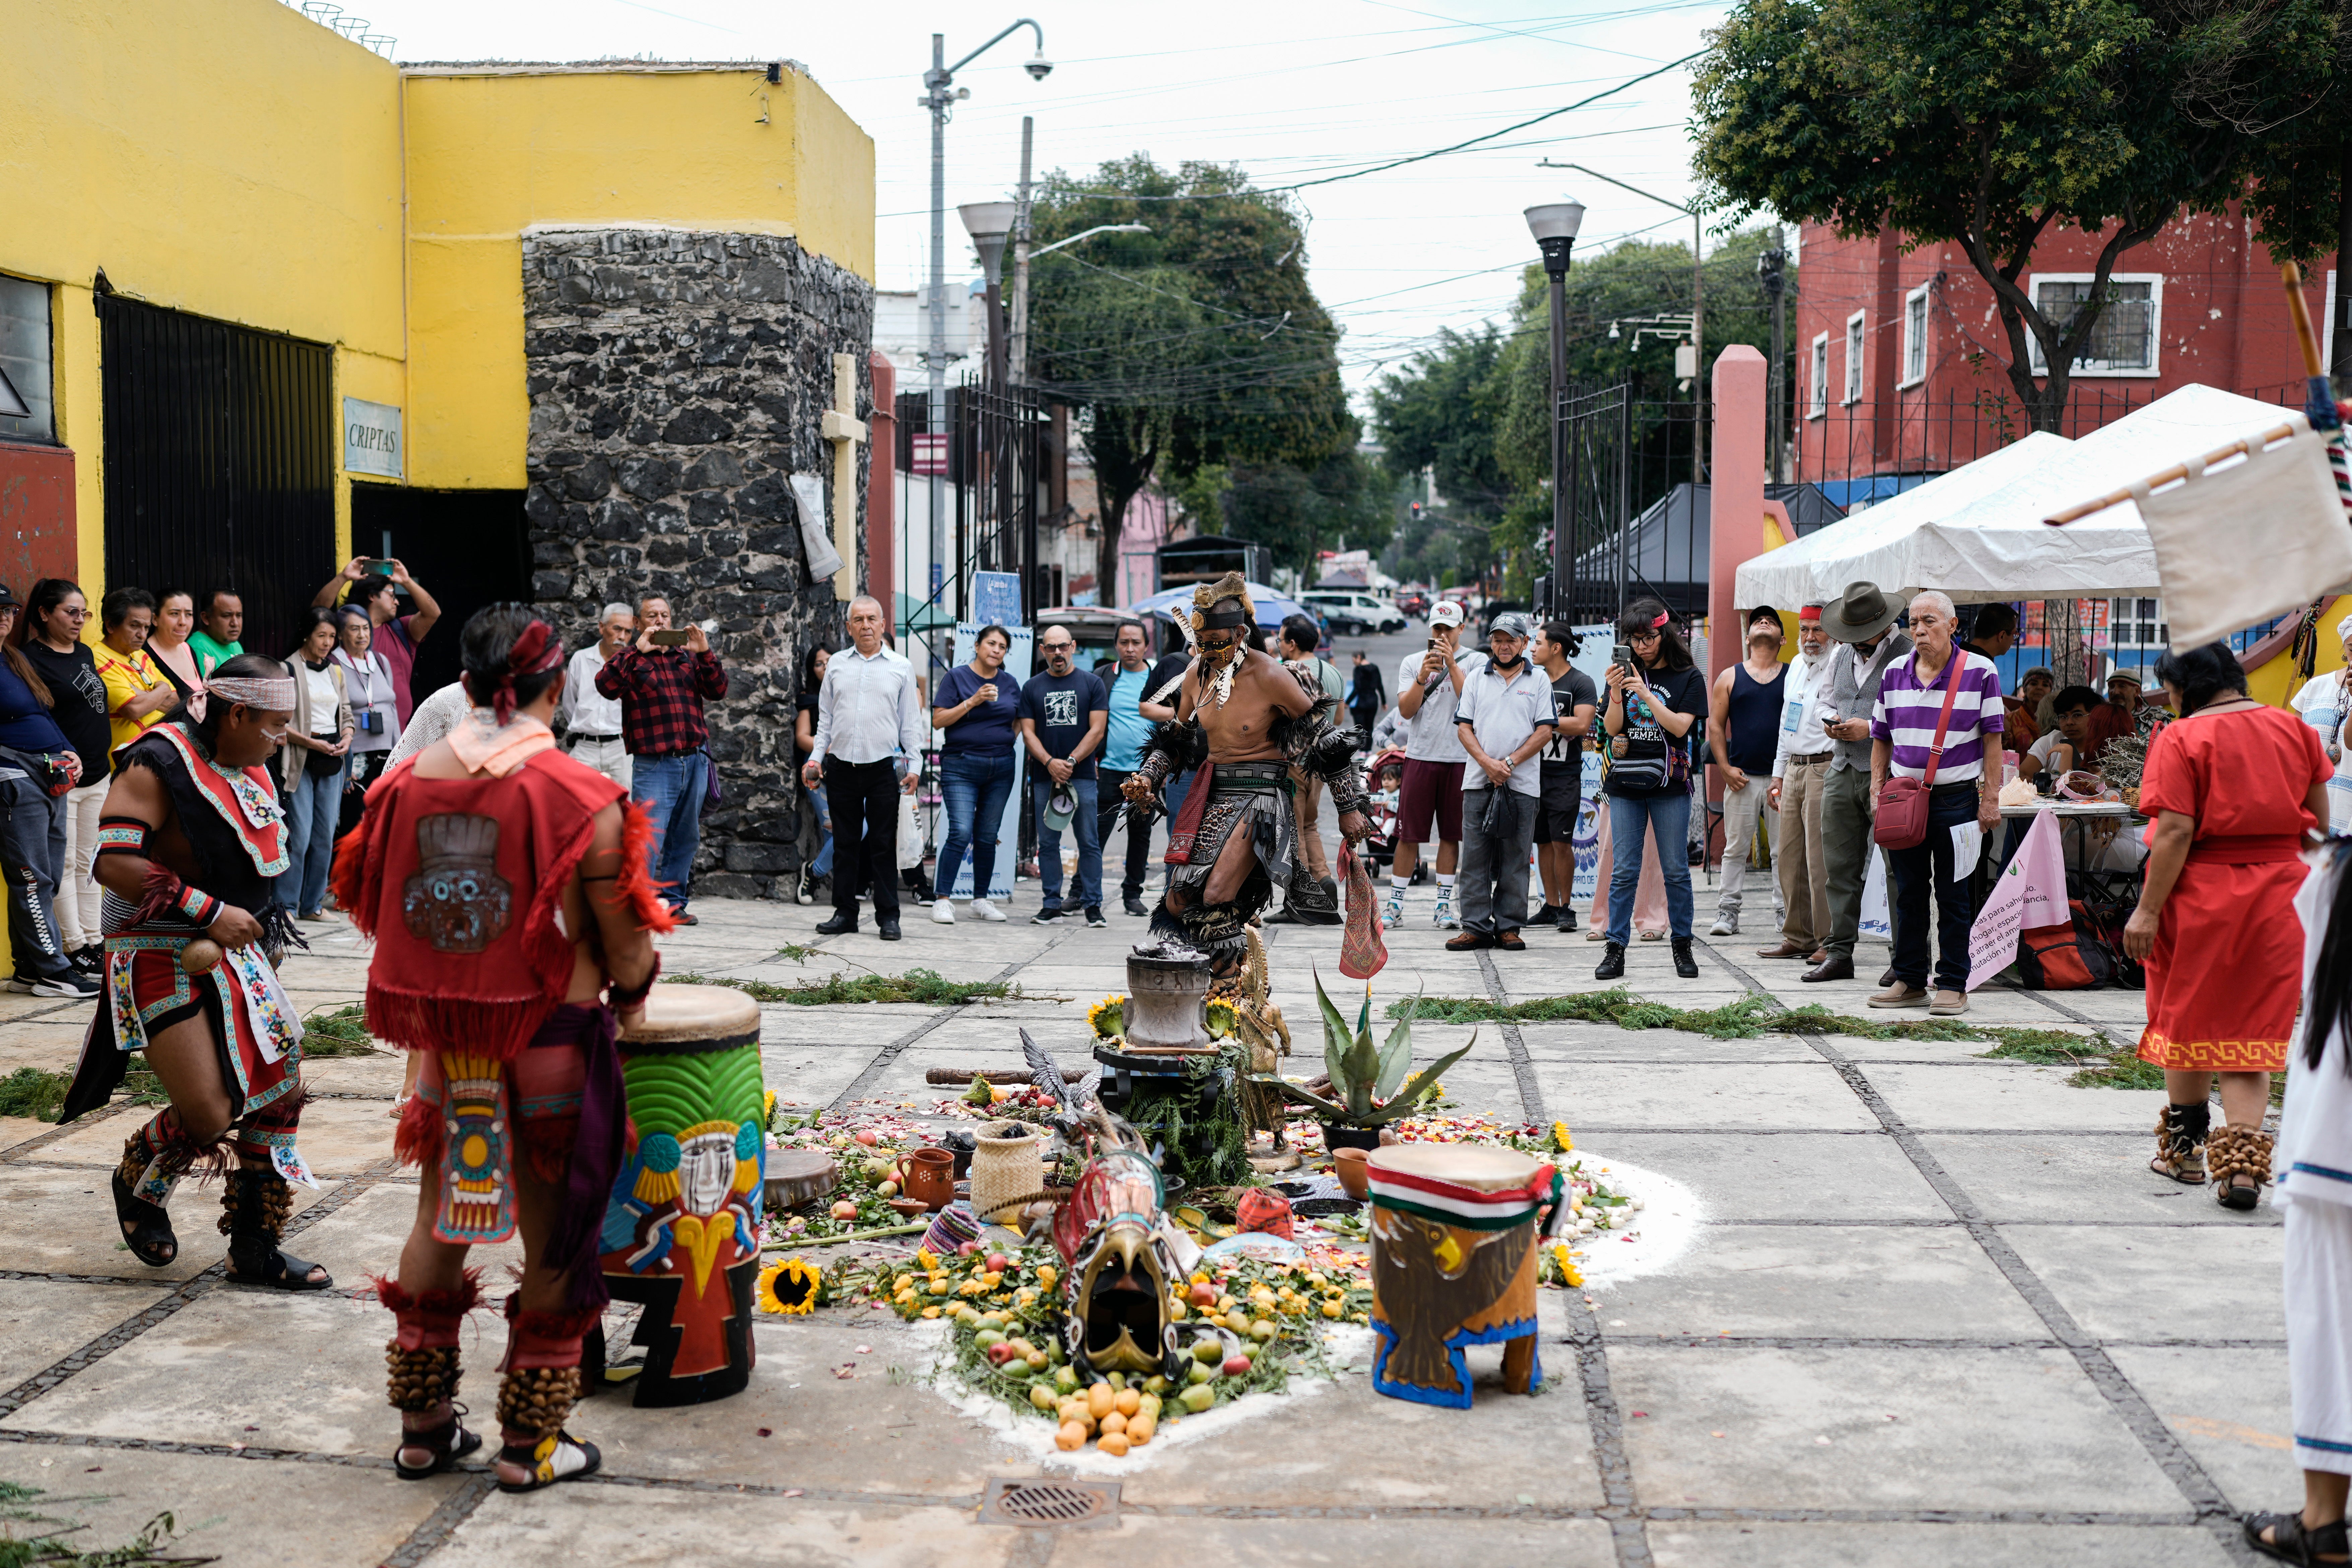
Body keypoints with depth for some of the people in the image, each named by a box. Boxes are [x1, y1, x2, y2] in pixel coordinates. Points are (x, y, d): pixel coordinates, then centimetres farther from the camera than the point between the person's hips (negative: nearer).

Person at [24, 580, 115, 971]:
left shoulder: (86, 653, 13)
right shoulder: (31, 659, -10)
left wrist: (106, 756, 20)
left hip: (98, 775, 8)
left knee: (89, 861, 13)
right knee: (64, 865, -2)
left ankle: (95, 938, 19)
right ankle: (75, 946, 2)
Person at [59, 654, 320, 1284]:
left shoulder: (250, 770, 10)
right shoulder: (158, 765, -15)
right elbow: (115, 861, -24)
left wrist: (252, 925, 7)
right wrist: (212, 913, -23)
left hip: (235, 954, 8)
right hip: (162, 959, -8)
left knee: (281, 1094, 4)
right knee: (208, 1115, -14)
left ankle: (255, 1249, 16)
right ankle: (138, 1184, 21)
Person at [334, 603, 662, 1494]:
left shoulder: (405, 784, -2)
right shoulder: (579, 797, -14)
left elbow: (370, 909, 7)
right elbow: (627, 952, -12)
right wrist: (630, 986, 10)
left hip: (444, 1042, 4)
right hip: (553, 1038, -4)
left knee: (440, 1220, 19)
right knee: (554, 1237, 10)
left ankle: (424, 1426, 30)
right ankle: (530, 1443, 19)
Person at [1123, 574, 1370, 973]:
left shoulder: (1270, 677, -14)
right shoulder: (1198, 673, 5)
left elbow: (1326, 738, -7)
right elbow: (1177, 737, 20)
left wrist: (1350, 807, -5)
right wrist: (1147, 778, 3)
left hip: (1259, 798, -7)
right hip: (1208, 797, 7)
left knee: (1215, 899, -20)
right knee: (1177, 903, 1)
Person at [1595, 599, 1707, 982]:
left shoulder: (1688, 678, 1)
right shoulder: (1626, 673, 8)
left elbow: (1680, 726, -9)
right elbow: (1612, 728, 3)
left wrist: (1646, 694, -17)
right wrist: (1616, 693, -13)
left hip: (1670, 783, -2)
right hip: (1626, 782, 2)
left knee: (1675, 870, 4)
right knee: (1624, 871, 0)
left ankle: (1682, 947, 14)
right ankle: (1615, 950, 1)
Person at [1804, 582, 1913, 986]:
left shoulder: (1907, 657, -7)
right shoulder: (1841, 654, 16)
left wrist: (1870, 729, -18)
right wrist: (1830, 720, 5)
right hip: (1842, 771, 7)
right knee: (1839, 866, 7)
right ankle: (1839, 952, 14)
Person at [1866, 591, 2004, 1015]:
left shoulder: (1980, 672, -3)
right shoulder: (1894, 673, 9)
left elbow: (1992, 739, -3)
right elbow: (1882, 738, 14)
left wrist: (1991, 799, -7)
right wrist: (1877, 790, 5)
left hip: (1957, 798, -4)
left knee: (1954, 897, 0)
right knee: (1909, 894, 9)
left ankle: (1953, 985, 7)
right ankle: (1909, 981, 16)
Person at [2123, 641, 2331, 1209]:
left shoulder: (2182, 739, -12)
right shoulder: (2293, 728, 5)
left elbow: (2176, 832, -18)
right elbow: (2319, 822, 10)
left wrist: (2148, 909, -15)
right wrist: (2314, 895, 23)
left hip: (2202, 892, -4)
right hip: (2278, 891, 4)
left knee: (2189, 1019, 14)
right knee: (2254, 1030, 7)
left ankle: (2184, 1149, 26)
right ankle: (2242, 1162, -5)